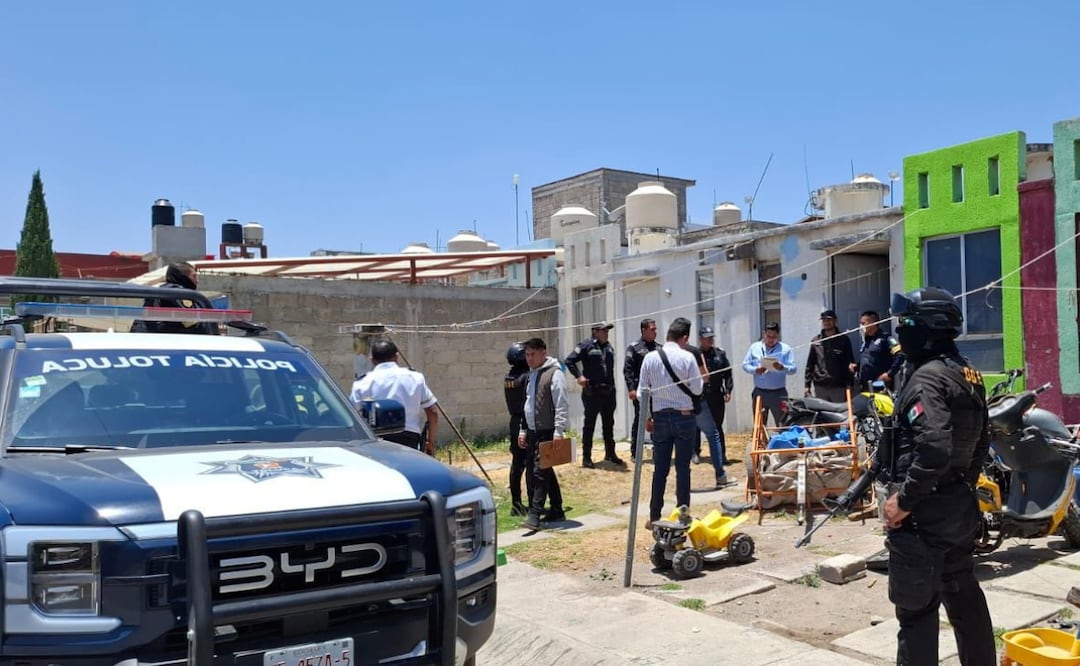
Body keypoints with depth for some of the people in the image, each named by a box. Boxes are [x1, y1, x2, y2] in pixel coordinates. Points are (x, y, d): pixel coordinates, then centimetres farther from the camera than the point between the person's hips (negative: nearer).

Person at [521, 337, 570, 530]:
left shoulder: (554, 374, -11)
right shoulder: (532, 375, 16)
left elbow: (561, 406, -16)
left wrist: (558, 431, -22)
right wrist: (524, 431, 18)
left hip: (547, 432, -9)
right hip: (533, 432, 9)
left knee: (540, 472, -12)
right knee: (546, 472, 14)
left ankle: (534, 515, -13)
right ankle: (557, 510, 23)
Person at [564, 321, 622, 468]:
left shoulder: (609, 347, 13)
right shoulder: (586, 345, -7)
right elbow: (569, 360, -9)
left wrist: (612, 387, 15)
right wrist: (579, 376, -16)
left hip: (608, 391, 6)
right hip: (592, 392, -6)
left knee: (609, 424, 15)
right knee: (589, 424, 0)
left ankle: (610, 454, 26)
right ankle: (586, 457, 6)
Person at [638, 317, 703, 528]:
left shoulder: (650, 358, -1)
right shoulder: (687, 357, -9)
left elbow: (643, 390, 2)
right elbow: (697, 389, -5)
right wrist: (701, 378, 16)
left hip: (660, 417, 2)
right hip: (684, 416, -2)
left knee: (660, 468, 8)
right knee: (683, 467, 5)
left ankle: (654, 516, 12)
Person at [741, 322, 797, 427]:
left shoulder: (785, 349, 0)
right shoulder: (755, 347, 7)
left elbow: (793, 369, -7)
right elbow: (745, 365, 5)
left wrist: (782, 368, -29)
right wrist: (755, 370, -16)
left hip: (778, 393, -2)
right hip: (759, 392, 2)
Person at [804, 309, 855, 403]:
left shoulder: (843, 339, 4)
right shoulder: (816, 341, 8)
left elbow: (850, 363, 2)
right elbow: (810, 364, 10)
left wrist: (849, 385, -5)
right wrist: (807, 385, 5)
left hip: (839, 386, -1)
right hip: (820, 386, 2)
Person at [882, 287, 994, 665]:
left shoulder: (927, 378, -19)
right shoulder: (968, 374, 10)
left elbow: (934, 450, -31)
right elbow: (981, 444, 18)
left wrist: (903, 500, -22)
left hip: (924, 513, -9)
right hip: (961, 506, 10)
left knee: (916, 608, 0)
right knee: (964, 597, 21)